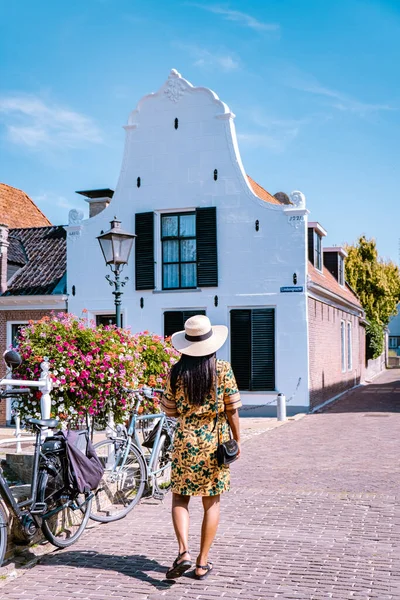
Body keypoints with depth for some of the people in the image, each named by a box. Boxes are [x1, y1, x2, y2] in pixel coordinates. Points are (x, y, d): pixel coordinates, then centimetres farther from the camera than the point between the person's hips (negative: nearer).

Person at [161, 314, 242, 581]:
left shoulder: (177, 372, -4)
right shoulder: (223, 369, -7)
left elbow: (170, 409, 3)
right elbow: (232, 410, -4)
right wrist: (237, 440, 7)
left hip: (185, 442, 0)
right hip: (215, 443, 0)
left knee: (180, 498, 14)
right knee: (212, 503, 11)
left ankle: (184, 551, -4)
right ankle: (203, 562, 15)